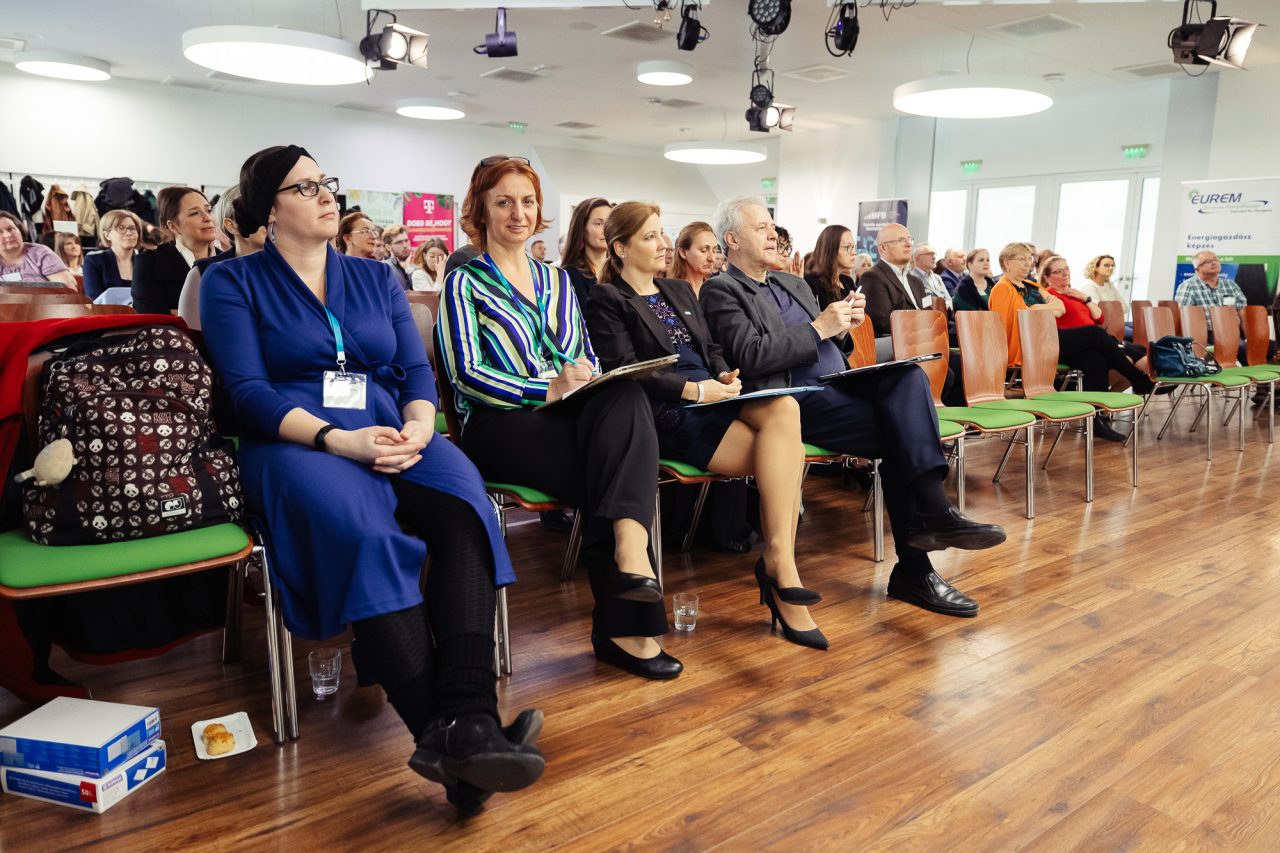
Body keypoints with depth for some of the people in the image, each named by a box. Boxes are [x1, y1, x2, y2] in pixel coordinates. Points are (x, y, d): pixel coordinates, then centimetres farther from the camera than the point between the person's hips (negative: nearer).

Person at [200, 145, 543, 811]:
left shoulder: (376, 278, 22)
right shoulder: (233, 282, 11)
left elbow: (417, 371, 13)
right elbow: (247, 390, -3)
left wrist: (416, 429, -11)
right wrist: (338, 439, -18)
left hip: (393, 437, 3)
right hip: (295, 444, -3)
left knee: (465, 502, -31)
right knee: (362, 531, -37)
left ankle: (468, 721, -39)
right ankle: (438, 731, -36)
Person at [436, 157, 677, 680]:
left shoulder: (556, 280, 24)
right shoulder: (465, 283, 7)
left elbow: (588, 359, 23)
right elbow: (466, 374, -7)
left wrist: (593, 380, -4)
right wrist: (549, 389, -20)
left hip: (572, 413, 4)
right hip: (501, 424, -4)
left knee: (626, 400, -31)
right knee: (613, 470, -30)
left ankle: (630, 553, -41)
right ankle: (625, 627, -26)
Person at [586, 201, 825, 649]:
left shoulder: (679, 291, 27)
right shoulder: (607, 300, 3)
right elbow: (625, 371, -9)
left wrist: (724, 375, 0)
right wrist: (692, 388, -18)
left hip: (712, 397, 6)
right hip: (669, 414, -6)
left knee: (784, 408, -28)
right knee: (786, 454, -27)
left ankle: (778, 561, -27)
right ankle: (781, 565, -20)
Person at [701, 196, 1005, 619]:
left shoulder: (794, 284, 25)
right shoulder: (721, 291, 0)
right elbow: (750, 356, -15)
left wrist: (844, 322, 6)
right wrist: (818, 328, -12)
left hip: (839, 385, 7)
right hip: (795, 402, -7)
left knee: (907, 374, -20)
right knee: (899, 433, -22)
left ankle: (932, 511, -25)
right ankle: (914, 568, -16)